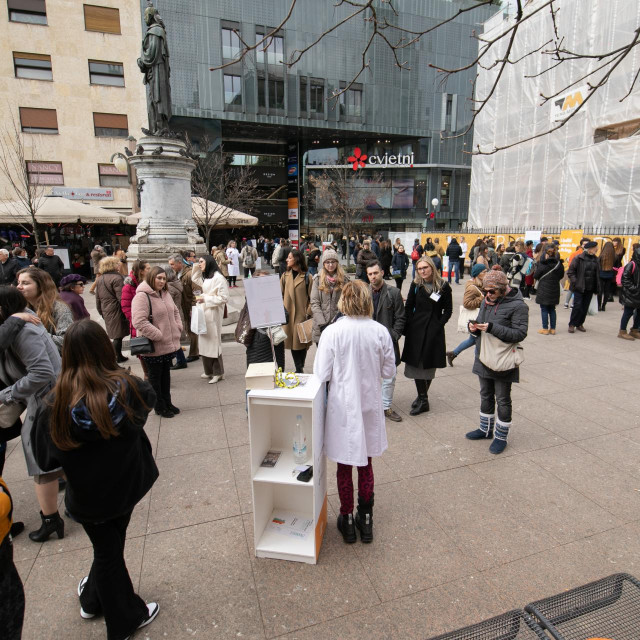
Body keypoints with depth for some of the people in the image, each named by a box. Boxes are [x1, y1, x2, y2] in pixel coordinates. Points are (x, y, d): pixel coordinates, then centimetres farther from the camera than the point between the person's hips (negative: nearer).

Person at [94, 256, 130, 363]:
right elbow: (121, 298, -19)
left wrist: (101, 312, 24)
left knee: (116, 335, 17)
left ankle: (119, 356, 24)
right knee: (118, 335, -2)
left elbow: (98, 299, 18)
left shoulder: (100, 279, 13)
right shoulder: (117, 278, -14)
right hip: (116, 311, -8)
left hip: (106, 312, 8)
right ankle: (115, 357, 0)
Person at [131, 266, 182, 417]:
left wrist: (177, 328, 9)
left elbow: (175, 311, 23)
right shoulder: (142, 296, -18)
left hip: (169, 345, 8)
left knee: (166, 375, 19)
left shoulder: (165, 294, 10)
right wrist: (159, 336, -21)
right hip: (153, 347, -8)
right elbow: (139, 321, -25)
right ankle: (159, 407, 22)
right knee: (155, 377, 8)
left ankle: (167, 403, 33)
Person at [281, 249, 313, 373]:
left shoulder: (307, 277, -4)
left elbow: (312, 298, -4)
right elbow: (280, 294, 9)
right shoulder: (285, 276, 8)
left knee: (302, 343, 3)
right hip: (288, 314, 3)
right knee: (292, 343, 6)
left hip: (302, 315, -3)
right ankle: (299, 369, 16)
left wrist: (308, 313, -10)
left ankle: (300, 369, 17)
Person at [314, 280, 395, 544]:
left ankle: (348, 522, 32)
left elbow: (321, 374, -13)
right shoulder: (380, 331, -10)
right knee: (366, 464, 20)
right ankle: (366, 520, 35)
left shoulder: (332, 332, -17)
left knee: (344, 466, 15)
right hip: (370, 406, 2)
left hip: (342, 406, -2)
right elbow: (389, 372, -2)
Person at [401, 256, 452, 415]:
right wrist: (410, 326, -3)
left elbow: (448, 310, 4)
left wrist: (439, 324, -7)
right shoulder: (416, 285, 3)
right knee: (416, 364, 0)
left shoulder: (443, 286, -1)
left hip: (434, 331, -1)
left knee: (429, 365, 7)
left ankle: (422, 396, 23)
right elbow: (408, 307, 5)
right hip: (416, 329, 1)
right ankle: (423, 399, 11)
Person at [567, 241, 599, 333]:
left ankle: (580, 324, 21)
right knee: (577, 306, -7)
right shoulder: (579, 258, -9)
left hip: (590, 288, 5)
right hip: (579, 287, -5)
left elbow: (596, 273, 15)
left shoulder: (595, 259, 8)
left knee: (585, 307, 9)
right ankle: (572, 325, 4)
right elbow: (570, 272, -7)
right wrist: (575, 282, -15)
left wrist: (596, 287, 9)